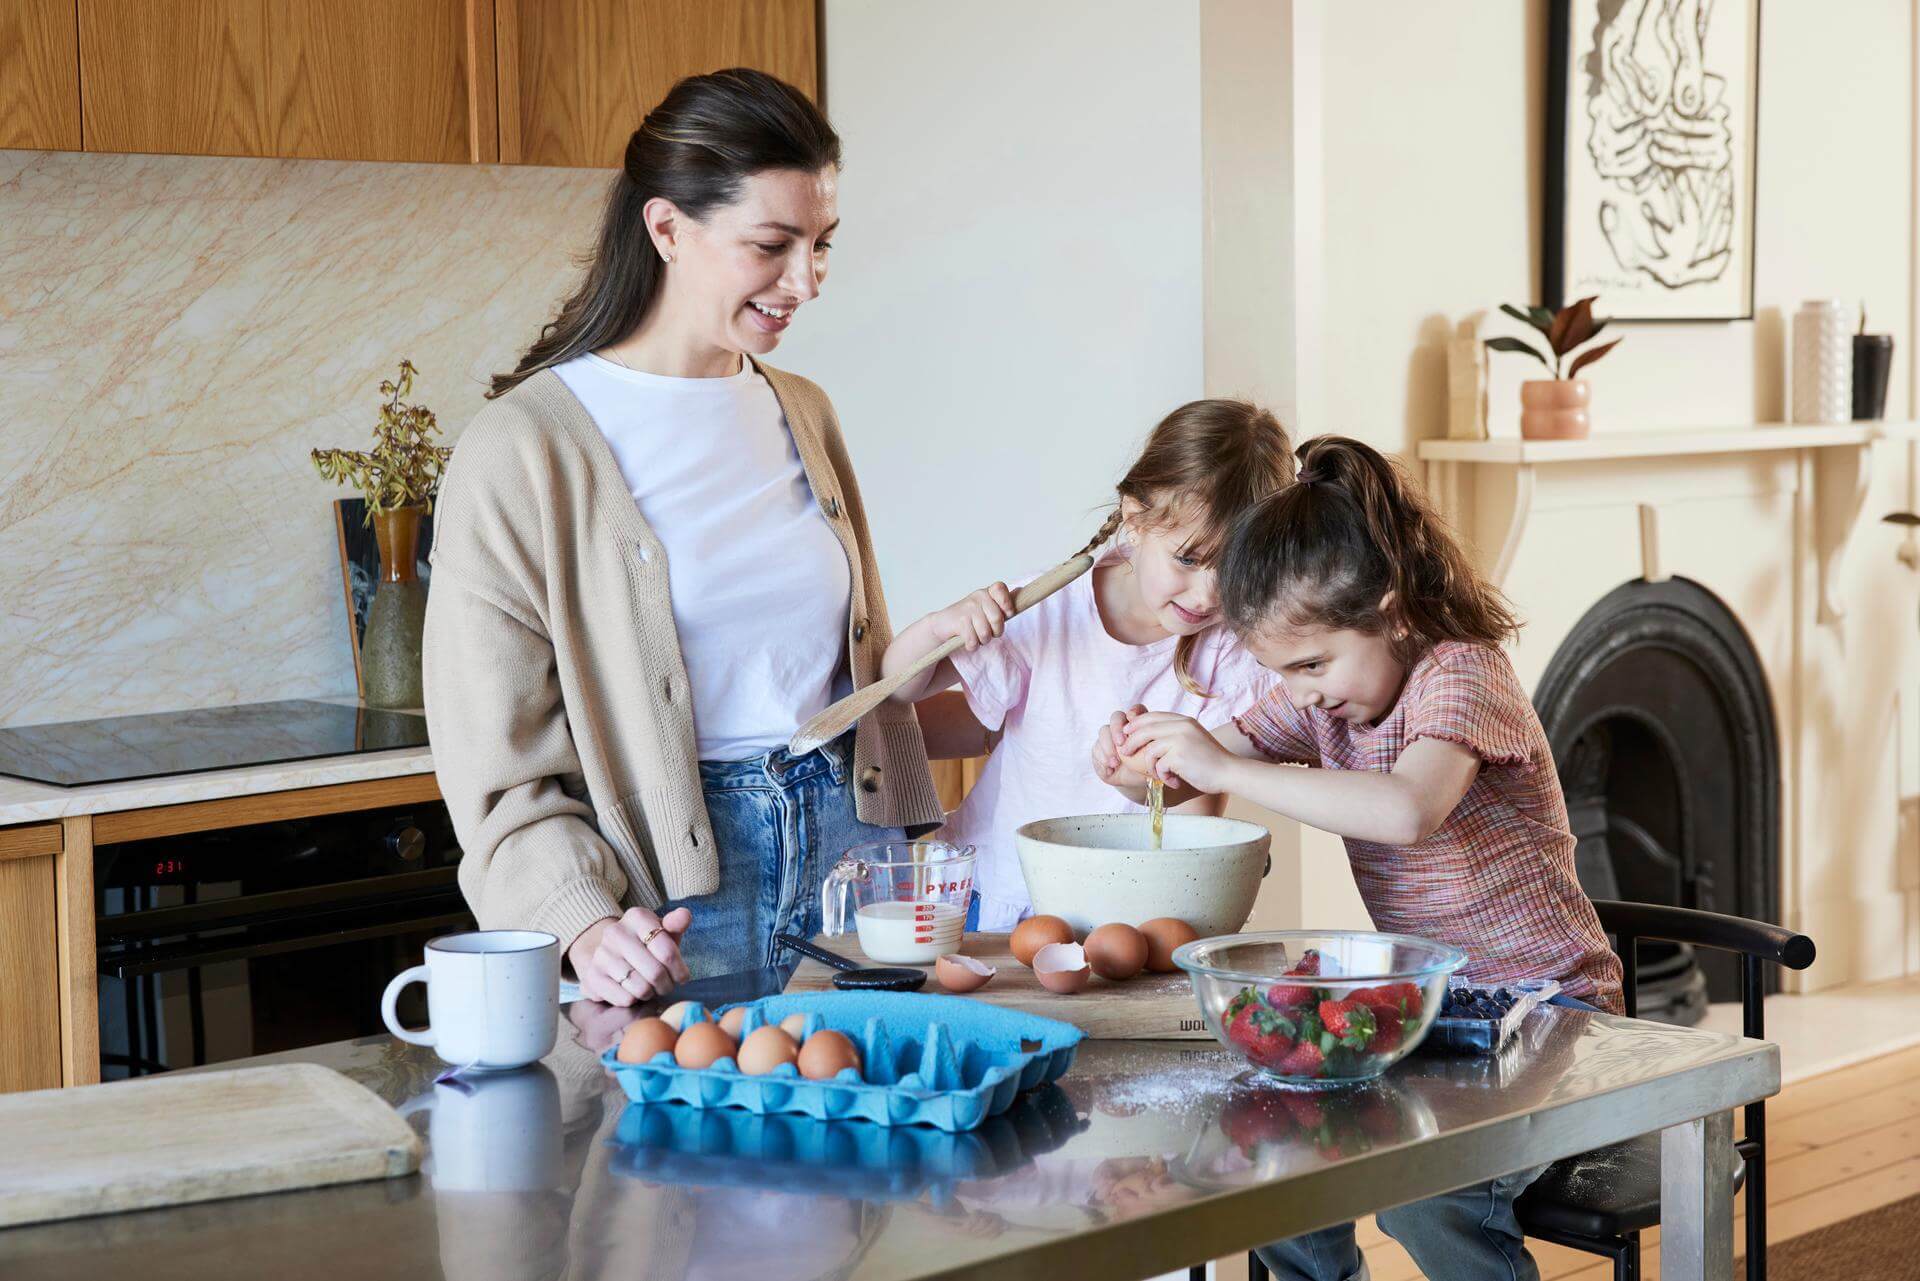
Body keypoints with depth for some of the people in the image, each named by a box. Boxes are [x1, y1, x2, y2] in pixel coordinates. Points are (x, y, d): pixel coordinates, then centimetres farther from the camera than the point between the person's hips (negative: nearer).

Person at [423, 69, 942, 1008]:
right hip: (673, 893, -5)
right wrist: (583, 925, -23)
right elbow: (499, 761, -11)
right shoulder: (523, 450, -8)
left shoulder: (801, 416, 13)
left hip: (847, 836, 5)